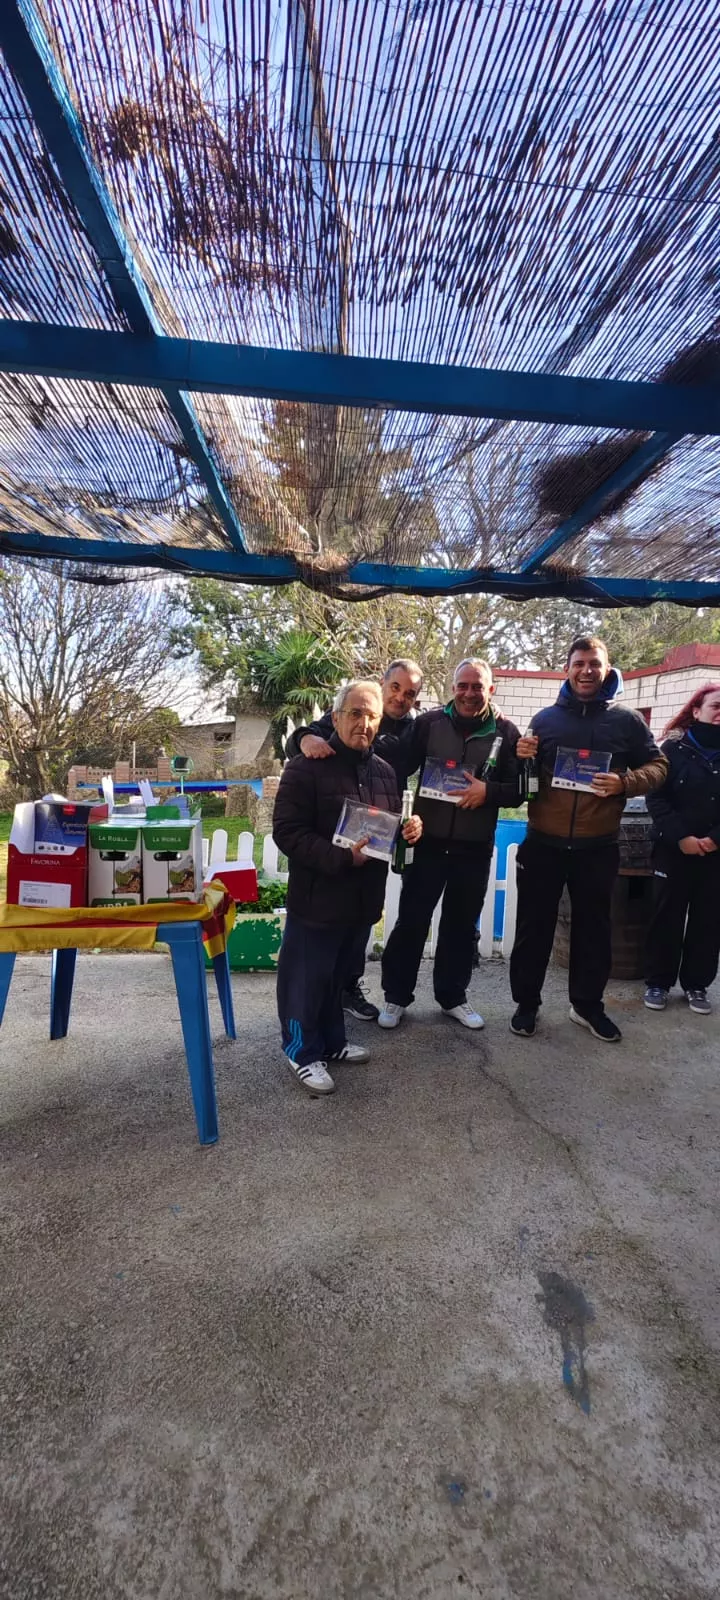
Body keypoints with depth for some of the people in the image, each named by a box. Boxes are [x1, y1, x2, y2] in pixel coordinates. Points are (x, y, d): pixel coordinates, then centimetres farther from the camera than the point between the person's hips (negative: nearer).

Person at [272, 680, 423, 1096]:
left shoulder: (384, 771, 8)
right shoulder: (306, 767, -13)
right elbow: (287, 832, -20)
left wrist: (410, 829, -2)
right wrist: (342, 857, -28)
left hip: (364, 898, 7)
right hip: (317, 897, -6)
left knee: (339, 976, 22)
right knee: (307, 979, 8)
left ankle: (332, 1041, 42)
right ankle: (303, 1052, 29)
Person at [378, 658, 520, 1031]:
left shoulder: (506, 732, 1)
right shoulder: (429, 723, -2)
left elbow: (519, 788, 1)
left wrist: (488, 791, -19)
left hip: (475, 848, 2)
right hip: (428, 841, -1)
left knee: (461, 924, 15)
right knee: (411, 920, 6)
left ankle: (453, 996, 33)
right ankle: (396, 996, 23)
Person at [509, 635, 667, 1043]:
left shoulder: (628, 719, 2)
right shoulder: (546, 717, 5)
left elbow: (658, 766, 4)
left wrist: (625, 782, -15)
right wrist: (521, 758, -11)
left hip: (598, 847, 0)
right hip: (544, 843, 0)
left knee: (594, 928, 14)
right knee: (534, 926, 8)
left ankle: (588, 1004, 34)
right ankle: (527, 1002, 26)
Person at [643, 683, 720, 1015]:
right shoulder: (674, 748, 0)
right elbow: (656, 798, -6)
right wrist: (680, 836, -16)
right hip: (674, 849, -2)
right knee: (667, 917, 4)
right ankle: (658, 982, 17)